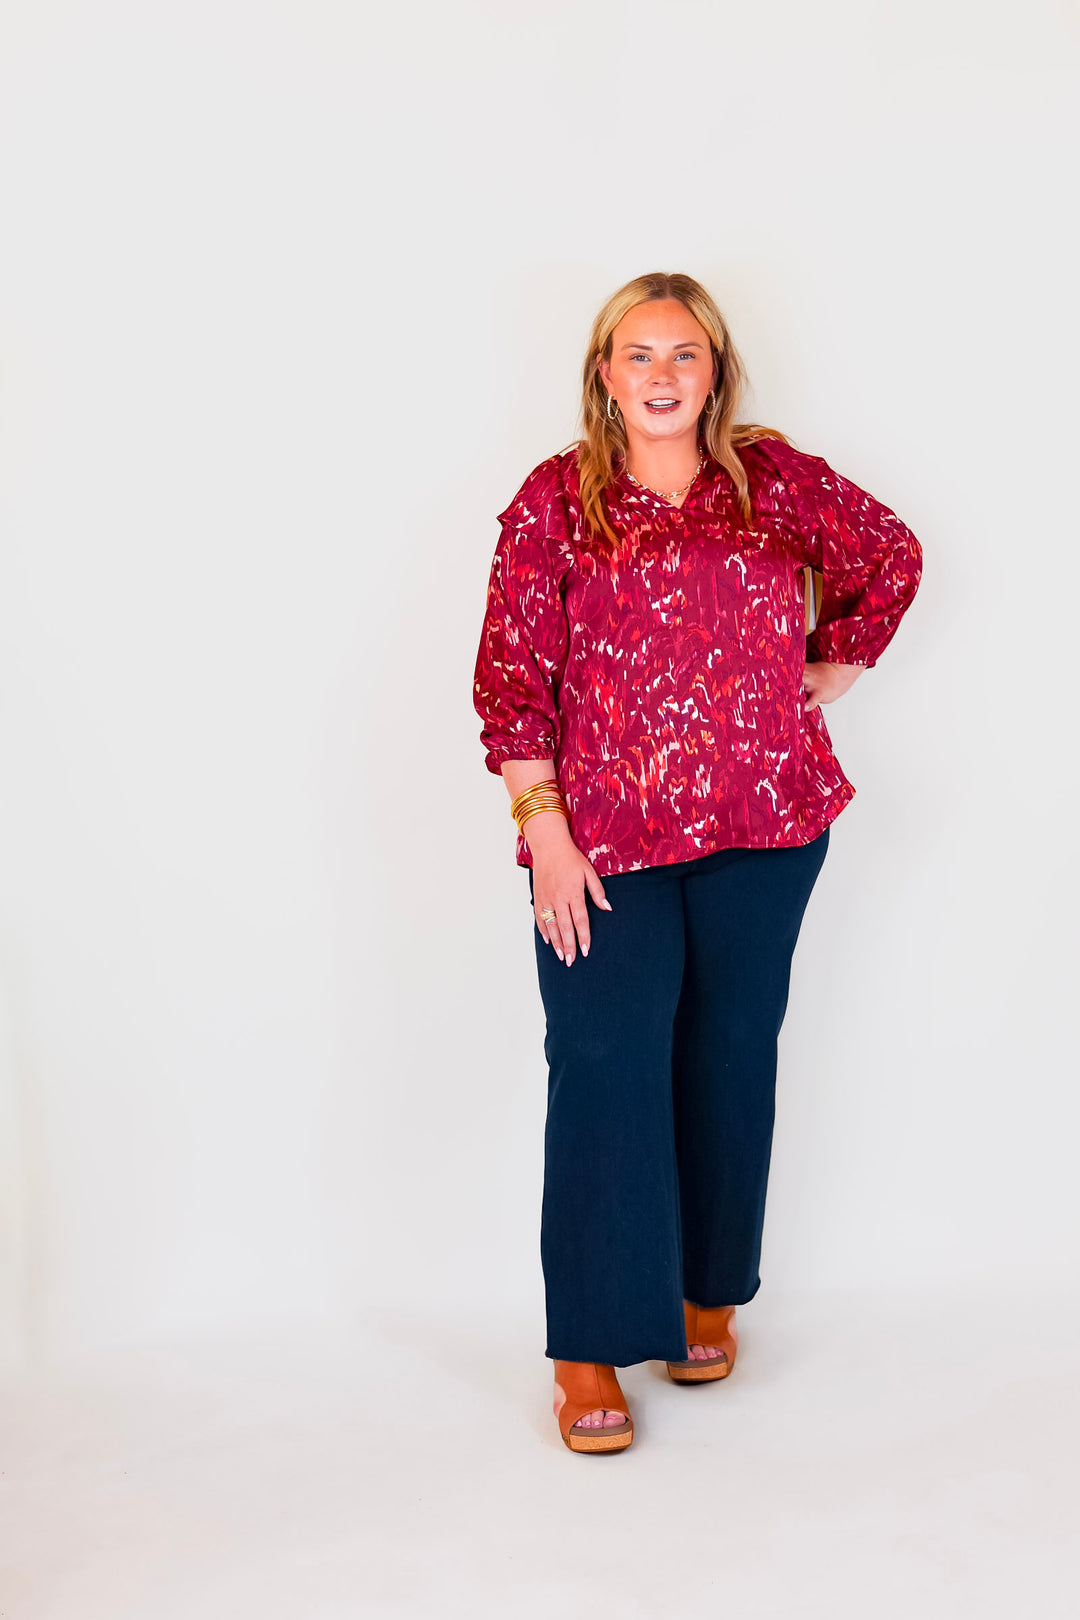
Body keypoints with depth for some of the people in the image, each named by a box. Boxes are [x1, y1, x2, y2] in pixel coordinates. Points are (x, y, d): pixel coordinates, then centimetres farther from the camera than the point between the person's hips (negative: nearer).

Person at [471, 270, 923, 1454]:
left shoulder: (777, 479, 4)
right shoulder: (555, 499, -1)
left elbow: (890, 559, 20)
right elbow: (512, 675, -5)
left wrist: (826, 675, 13)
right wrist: (545, 829, -11)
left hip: (766, 825, 2)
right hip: (606, 836, -2)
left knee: (731, 1058, 12)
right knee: (605, 1068, -4)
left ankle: (709, 1292, 31)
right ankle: (590, 1349, 6)